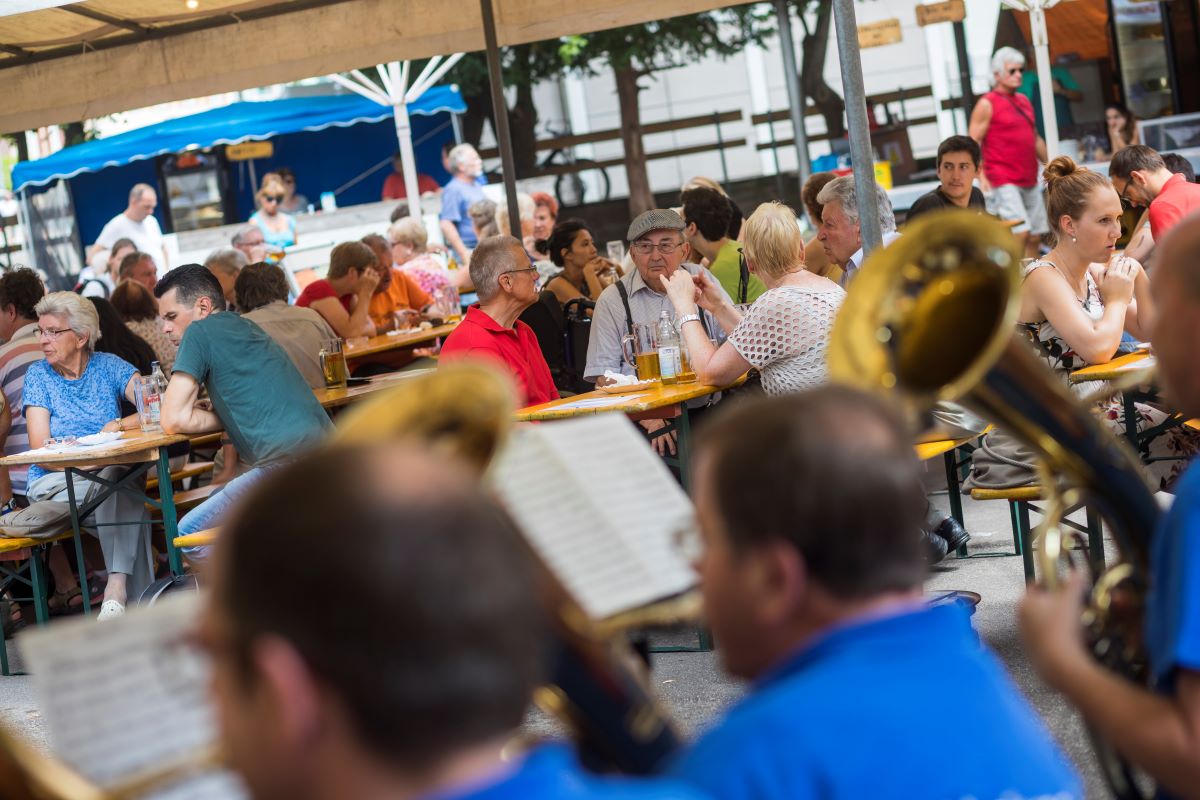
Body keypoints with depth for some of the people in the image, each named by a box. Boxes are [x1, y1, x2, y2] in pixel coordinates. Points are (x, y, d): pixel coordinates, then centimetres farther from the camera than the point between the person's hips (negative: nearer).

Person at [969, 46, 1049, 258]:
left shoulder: (1024, 101, 18)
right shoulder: (987, 104, -4)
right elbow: (973, 144, -8)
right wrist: (982, 178, -18)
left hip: (1030, 182, 7)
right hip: (1003, 183, -7)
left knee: (1035, 237, 5)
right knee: (1020, 233, -19)